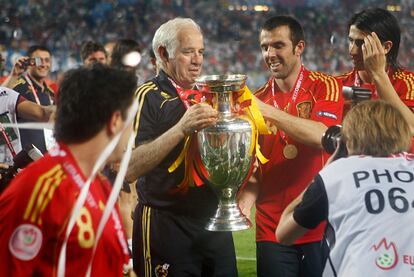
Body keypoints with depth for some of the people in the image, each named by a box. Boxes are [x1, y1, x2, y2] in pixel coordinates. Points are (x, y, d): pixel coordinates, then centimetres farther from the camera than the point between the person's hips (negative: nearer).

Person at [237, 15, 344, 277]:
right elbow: (253, 165, 9)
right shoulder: (256, 100, 8)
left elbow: (322, 136, -21)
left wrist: (269, 112, -25)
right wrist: (246, 200, -10)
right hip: (272, 231, 3)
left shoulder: (326, 87, -3)